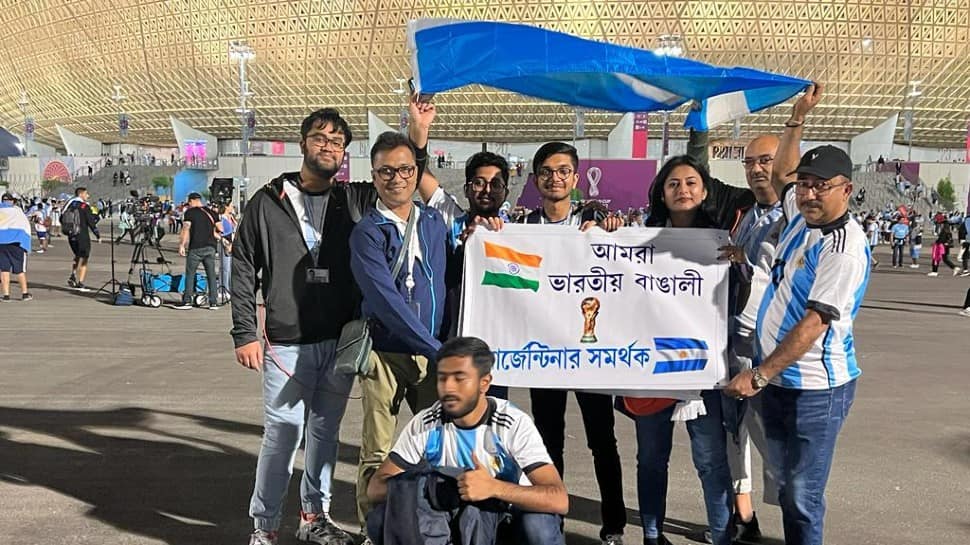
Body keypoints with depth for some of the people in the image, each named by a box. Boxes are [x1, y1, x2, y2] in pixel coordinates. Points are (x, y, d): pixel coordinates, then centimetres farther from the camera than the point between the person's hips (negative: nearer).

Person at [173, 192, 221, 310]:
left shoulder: (190, 212, 0)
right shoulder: (210, 212, 13)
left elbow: (186, 228, -10)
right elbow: (220, 229, 9)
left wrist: (181, 245, -11)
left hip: (196, 248, -4)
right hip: (210, 247, 4)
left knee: (190, 274, 3)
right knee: (211, 274, 5)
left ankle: (187, 301, 0)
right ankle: (213, 302, 4)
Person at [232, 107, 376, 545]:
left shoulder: (356, 201, 6)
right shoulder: (268, 201, 2)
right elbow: (243, 269, 3)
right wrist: (245, 333, -2)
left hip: (341, 341, 3)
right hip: (287, 343, -2)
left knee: (325, 431, 13)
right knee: (283, 433, -2)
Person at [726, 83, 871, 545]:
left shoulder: (846, 247, -19)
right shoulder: (801, 215, 6)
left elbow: (813, 324, -23)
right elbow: (780, 175, 27)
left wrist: (758, 376, -23)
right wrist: (797, 118, 22)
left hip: (815, 386, -8)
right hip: (777, 377, 8)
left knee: (803, 494, -1)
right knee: (786, 483, 18)